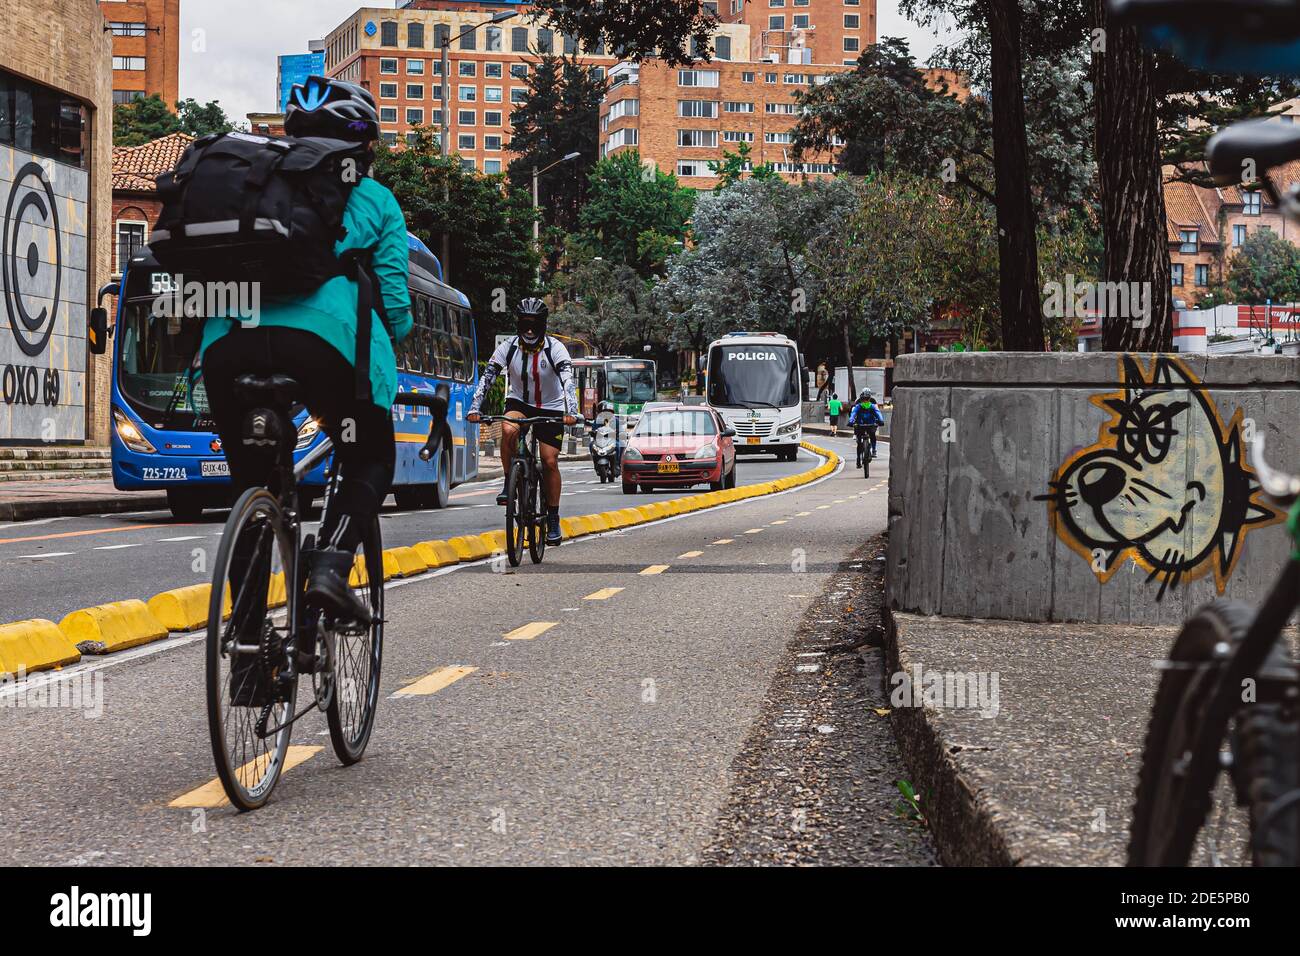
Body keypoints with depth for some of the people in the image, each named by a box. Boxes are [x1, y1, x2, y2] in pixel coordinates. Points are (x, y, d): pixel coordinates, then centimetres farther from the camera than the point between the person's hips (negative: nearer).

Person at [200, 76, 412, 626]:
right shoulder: (372, 200, 17)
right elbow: (393, 301, 10)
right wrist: (389, 346, 30)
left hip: (228, 341, 3)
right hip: (322, 338, -3)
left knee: (250, 480, 18)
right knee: (371, 461, 18)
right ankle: (329, 567, -6)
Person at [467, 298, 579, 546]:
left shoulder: (555, 349, -19)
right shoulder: (508, 348, -14)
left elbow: (568, 380, -30)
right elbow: (487, 378, -17)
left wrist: (571, 412, -45)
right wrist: (474, 409, -30)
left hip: (550, 408, -1)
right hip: (519, 402, 1)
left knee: (550, 461, -6)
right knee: (509, 430, -33)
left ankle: (553, 519, 7)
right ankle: (508, 484, -16)